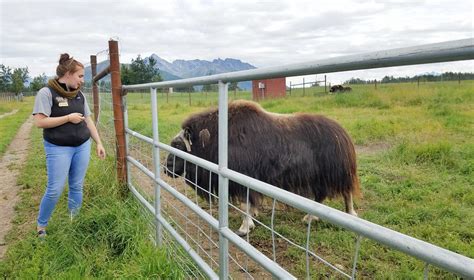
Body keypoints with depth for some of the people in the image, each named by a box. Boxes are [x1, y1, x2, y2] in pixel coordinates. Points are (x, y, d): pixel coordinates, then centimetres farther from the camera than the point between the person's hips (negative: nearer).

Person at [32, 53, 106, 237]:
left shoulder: (79, 95, 8)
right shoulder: (47, 93, -9)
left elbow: (88, 120, 13)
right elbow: (39, 122, -15)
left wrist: (99, 143, 10)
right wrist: (68, 118, -15)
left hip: (82, 146, 5)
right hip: (58, 148, -5)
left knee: (77, 187, 11)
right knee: (55, 190, -2)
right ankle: (41, 226, 20)